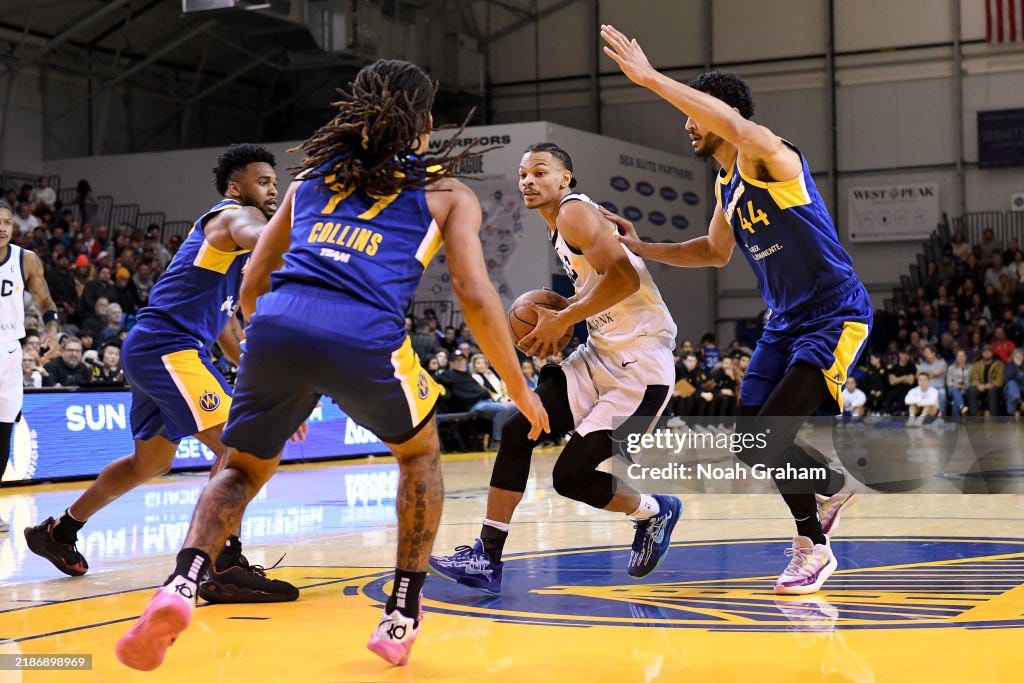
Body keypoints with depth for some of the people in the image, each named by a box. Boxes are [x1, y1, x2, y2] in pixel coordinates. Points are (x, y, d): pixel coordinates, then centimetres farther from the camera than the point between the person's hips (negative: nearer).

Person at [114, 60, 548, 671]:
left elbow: (252, 286, 28)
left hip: (276, 326, 3)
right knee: (420, 453, 27)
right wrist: (521, 390, 18)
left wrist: (287, 377, 39)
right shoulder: (448, 194, 19)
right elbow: (475, 297, 8)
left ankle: (182, 585, -3)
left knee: (244, 469, 24)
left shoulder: (311, 177, 29)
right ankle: (401, 620, 25)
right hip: (364, 340, -2)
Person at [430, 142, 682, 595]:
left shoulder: (574, 212, -13)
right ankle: (487, 558, 0)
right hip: (602, 355, 9)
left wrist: (563, 319, -17)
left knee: (571, 477, -8)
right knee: (518, 430, -3)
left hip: (640, 366, -9)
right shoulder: (560, 228, 16)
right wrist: (557, 316, 8)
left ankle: (654, 513, 21)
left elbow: (624, 277, -26)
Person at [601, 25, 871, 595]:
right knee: (754, 442, 6)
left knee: (769, 439, -17)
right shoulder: (726, 185, 10)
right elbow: (716, 251, 27)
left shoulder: (769, 155, -16)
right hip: (786, 321, 9)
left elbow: (738, 127, -41)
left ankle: (813, 548, 4)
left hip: (836, 315, -9)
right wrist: (644, 250, 17)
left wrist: (650, 78, -41)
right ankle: (836, 486, 33)